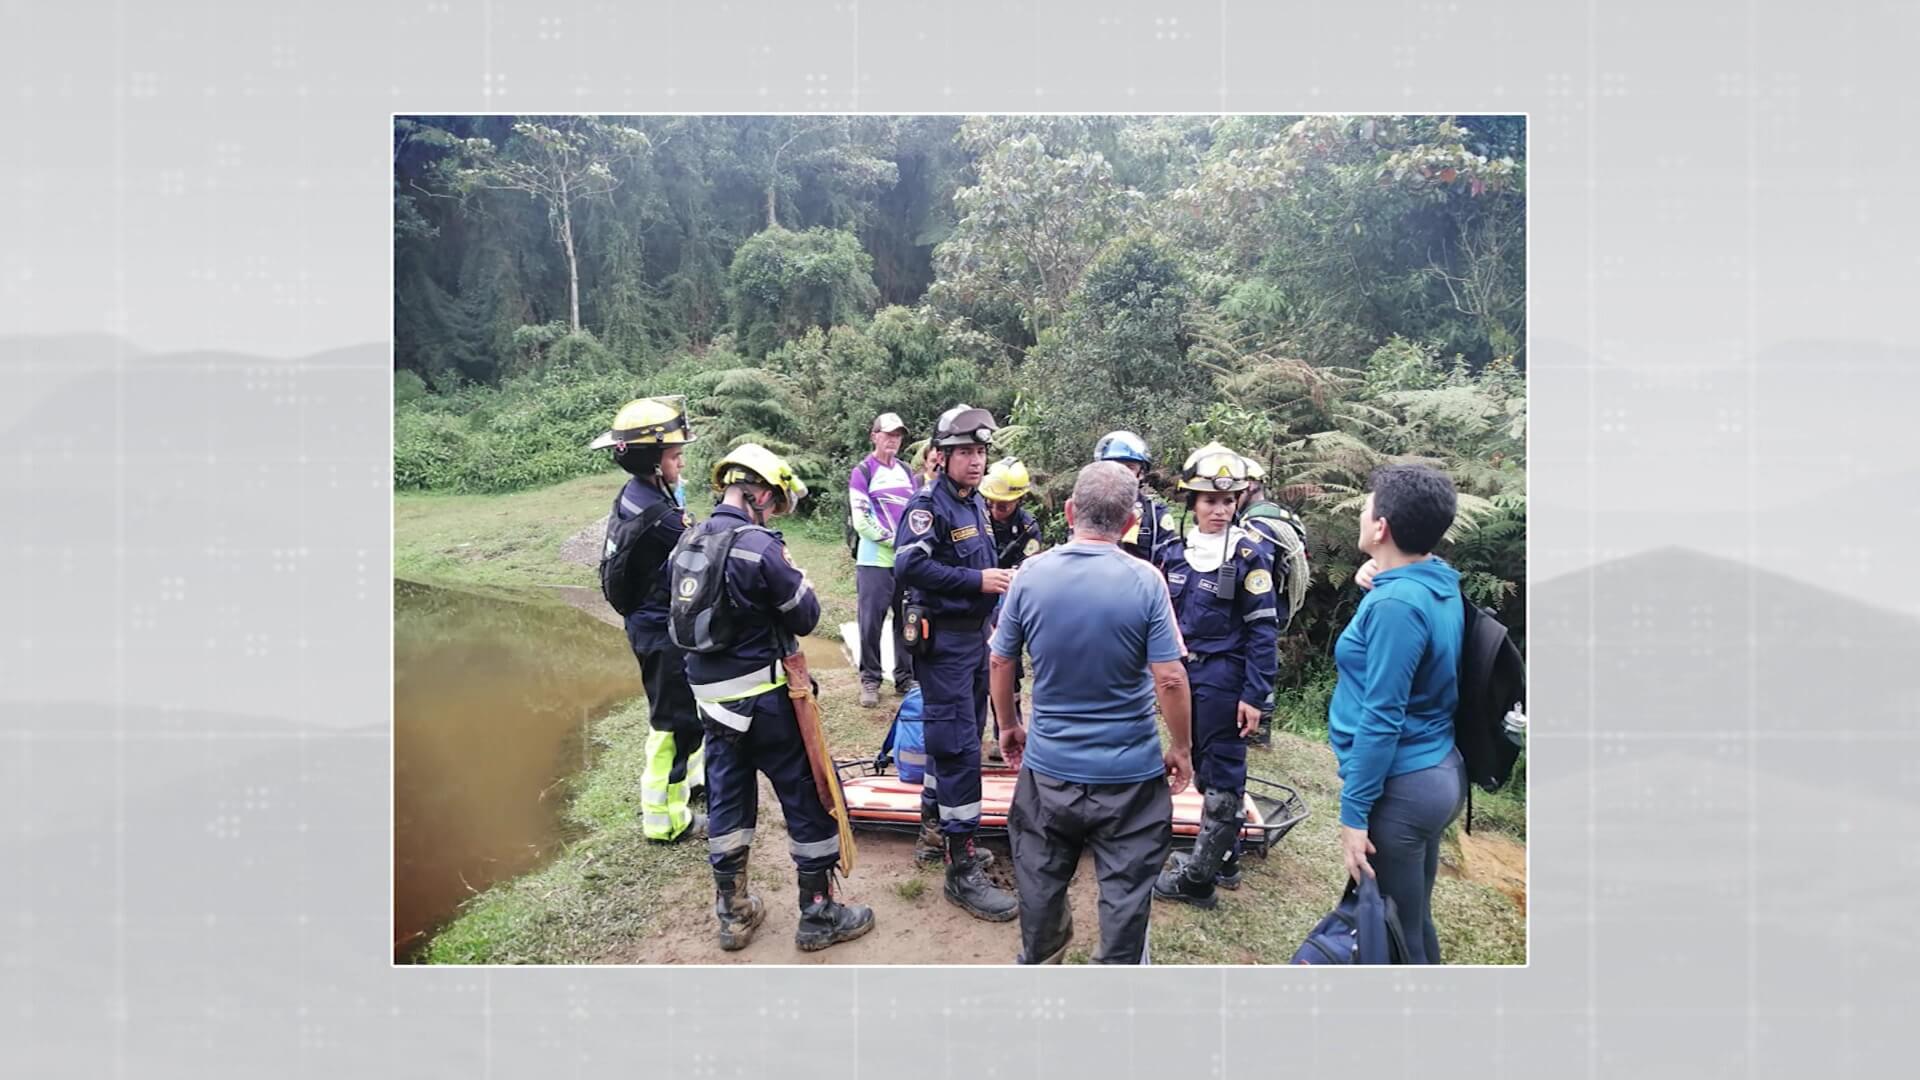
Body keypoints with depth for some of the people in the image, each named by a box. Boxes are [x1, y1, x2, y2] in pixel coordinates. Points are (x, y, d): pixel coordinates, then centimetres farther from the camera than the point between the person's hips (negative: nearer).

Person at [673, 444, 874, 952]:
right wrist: (793, 576, 6)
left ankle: (733, 914, 28)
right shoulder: (759, 546, -19)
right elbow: (806, 616, -11)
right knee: (808, 798, 7)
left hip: (710, 695, 7)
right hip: (762, 697, -7)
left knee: (727, 797, 17)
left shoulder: (689, 542, 5)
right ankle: (819, 914, 17)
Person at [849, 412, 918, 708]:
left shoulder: (906, 472, 14)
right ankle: (870, 680, 9)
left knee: (908, 621, 8)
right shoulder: (863, 473, -3)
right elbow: (862, 521, -10)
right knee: (871, 622, -2)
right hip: (874, 562, -5)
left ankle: (905, 678, 18)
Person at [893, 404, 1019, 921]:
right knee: (959, 748, -8)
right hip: (942, 640, -9)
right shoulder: (929, 504, -14)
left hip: (975, 634, 9)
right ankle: (963, 869, -1)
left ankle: (935, 833, 32)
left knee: (959, 738, 17)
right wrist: (976, 580, -24)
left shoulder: (976, 502, 12)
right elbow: (910, 566, -26)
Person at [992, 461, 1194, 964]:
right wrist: (1181, 747, 1)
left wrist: (1009, 725, 17)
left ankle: (1037, 963, 41)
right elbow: (1169, 679, -15)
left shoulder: (1031, 574, -8)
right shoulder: (1145, 581, -15)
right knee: (1126, 886, 13)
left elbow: (1000, 662, 1)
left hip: (1048, 766, 3)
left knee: (1040, 875, 21)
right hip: (1130, 771, -2)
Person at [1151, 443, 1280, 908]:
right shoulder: (1177, 552, 5)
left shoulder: (1248, 556, -10)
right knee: (1203, 770, 16)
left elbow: (1263, 630, -11)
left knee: (1221, 778, 4)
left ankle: (1199, 876, 12)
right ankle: (1223, 858, 31)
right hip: (1185, 677, 6)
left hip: (1224, 681, -6)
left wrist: (1254, 695, -15)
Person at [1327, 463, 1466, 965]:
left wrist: (1354, 811, -18)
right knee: (1415, 922, 21)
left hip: (1400, 787, -9)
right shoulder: (1439, 584, 5)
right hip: (1439, 773, 9)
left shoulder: (1396, 604, -23)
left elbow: (1381, 719, -23)